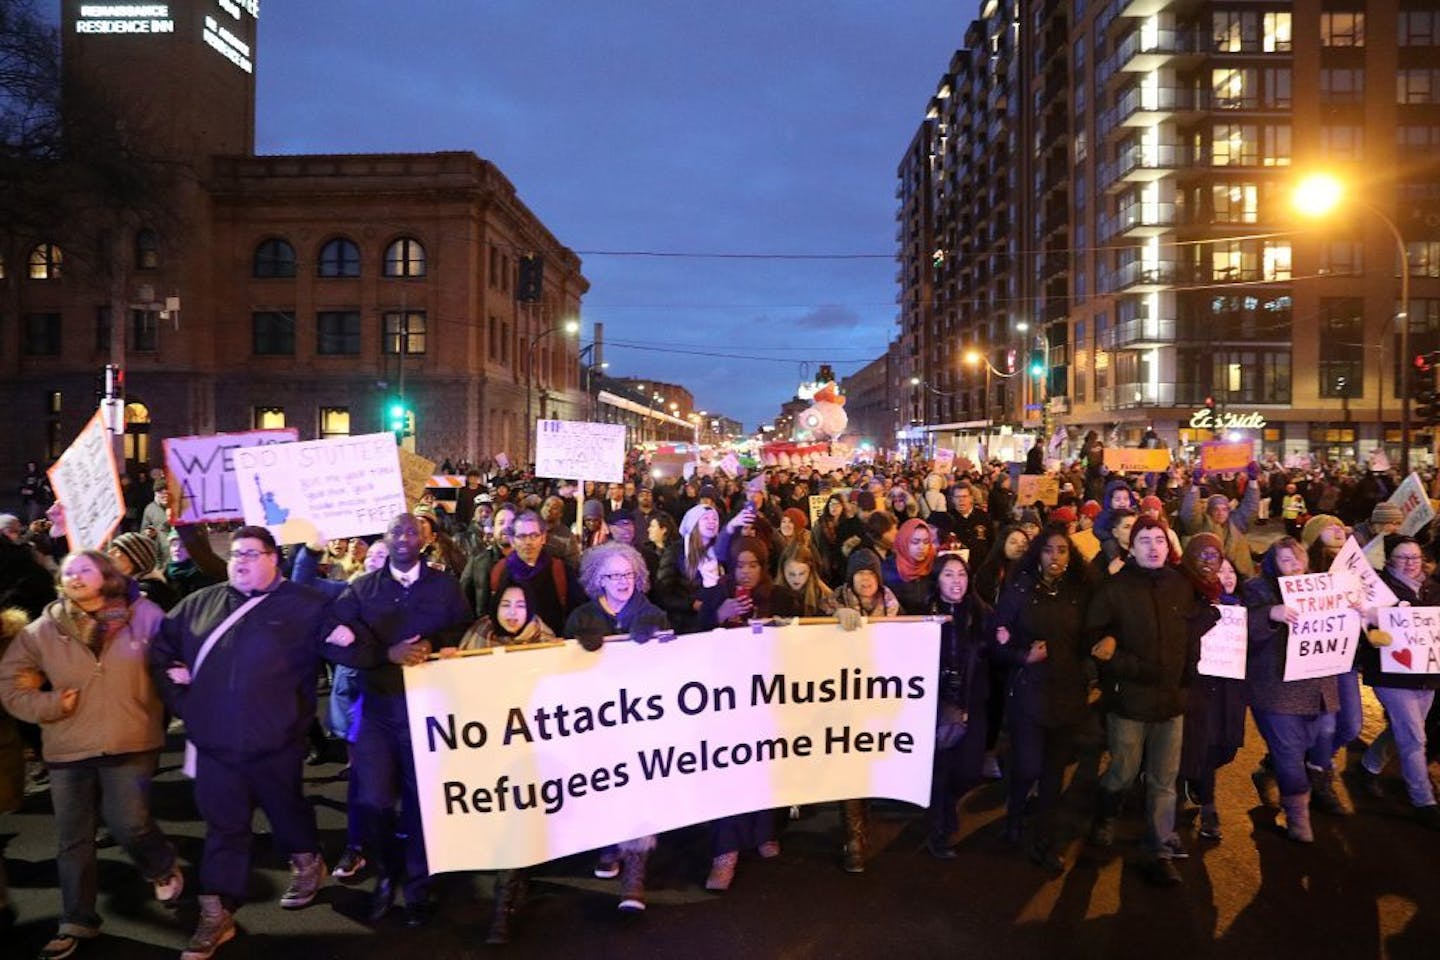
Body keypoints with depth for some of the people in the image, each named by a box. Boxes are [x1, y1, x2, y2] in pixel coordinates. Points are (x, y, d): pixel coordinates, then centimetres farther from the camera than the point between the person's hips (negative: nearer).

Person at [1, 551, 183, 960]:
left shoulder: (144, 615, -3)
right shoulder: (44, 629, 1)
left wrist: (157, 713, -5)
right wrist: (48, 704, -7)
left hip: (131, 745, -3)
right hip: (68, 749, 3)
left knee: (129, 824, -5)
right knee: (73, 840, 10)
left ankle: (163, 869, 28)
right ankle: (77, 922, 26)